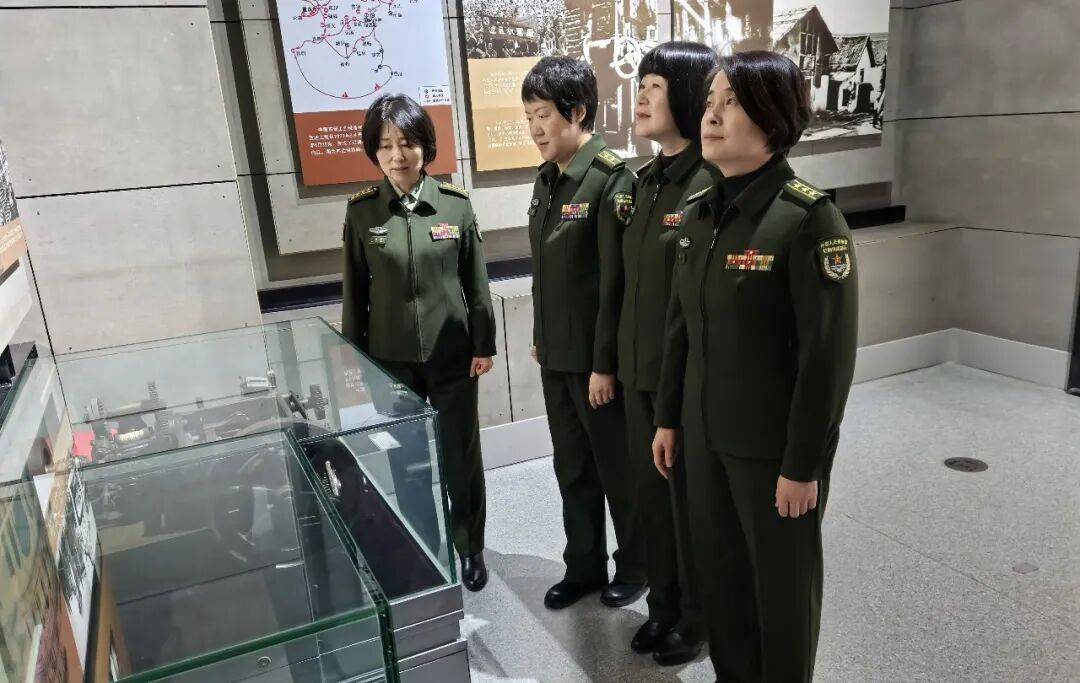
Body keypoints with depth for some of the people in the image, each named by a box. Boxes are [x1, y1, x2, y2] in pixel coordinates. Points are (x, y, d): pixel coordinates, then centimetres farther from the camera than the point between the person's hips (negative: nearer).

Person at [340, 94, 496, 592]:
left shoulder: (456, 205, -4)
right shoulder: (361, 211, -2)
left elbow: (477, 282, 0)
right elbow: (355, 290, 2)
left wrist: (484, 345, -2)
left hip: (452, 353, -1)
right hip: (391, 358, 1)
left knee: (461, 457, 11)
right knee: (406, 462, 12)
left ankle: (470, 550, 31)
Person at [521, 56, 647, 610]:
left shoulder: (611, 179, -17)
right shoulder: (546, 178, 8)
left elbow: (616, 280, -19)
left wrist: (605, 363, -18)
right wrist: (540, 338, 16)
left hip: (596, 357, -7)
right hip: (556, 355, 8)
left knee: (618, 467, 11)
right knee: (572, 468, 19)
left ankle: (636, 565, 32)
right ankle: (584, 565, 37)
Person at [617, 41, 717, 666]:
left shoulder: (713, 186, -17)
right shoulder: (647, 180, 7)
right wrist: (619, 360, 14)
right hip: (640, 371, 7)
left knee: (693, 501, 11)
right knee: (651, 494, 19)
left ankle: (698, 620, 34)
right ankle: (664, 606, 41)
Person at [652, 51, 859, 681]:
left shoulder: (810, 218, -18)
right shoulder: (698, 214, 3)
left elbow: (830, 354, -17)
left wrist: (803, 464, -15)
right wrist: (668, 418, 11)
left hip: (774, 446, -6)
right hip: (706, 435, 6)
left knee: (782, 582, 14)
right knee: (719, 569, 21)